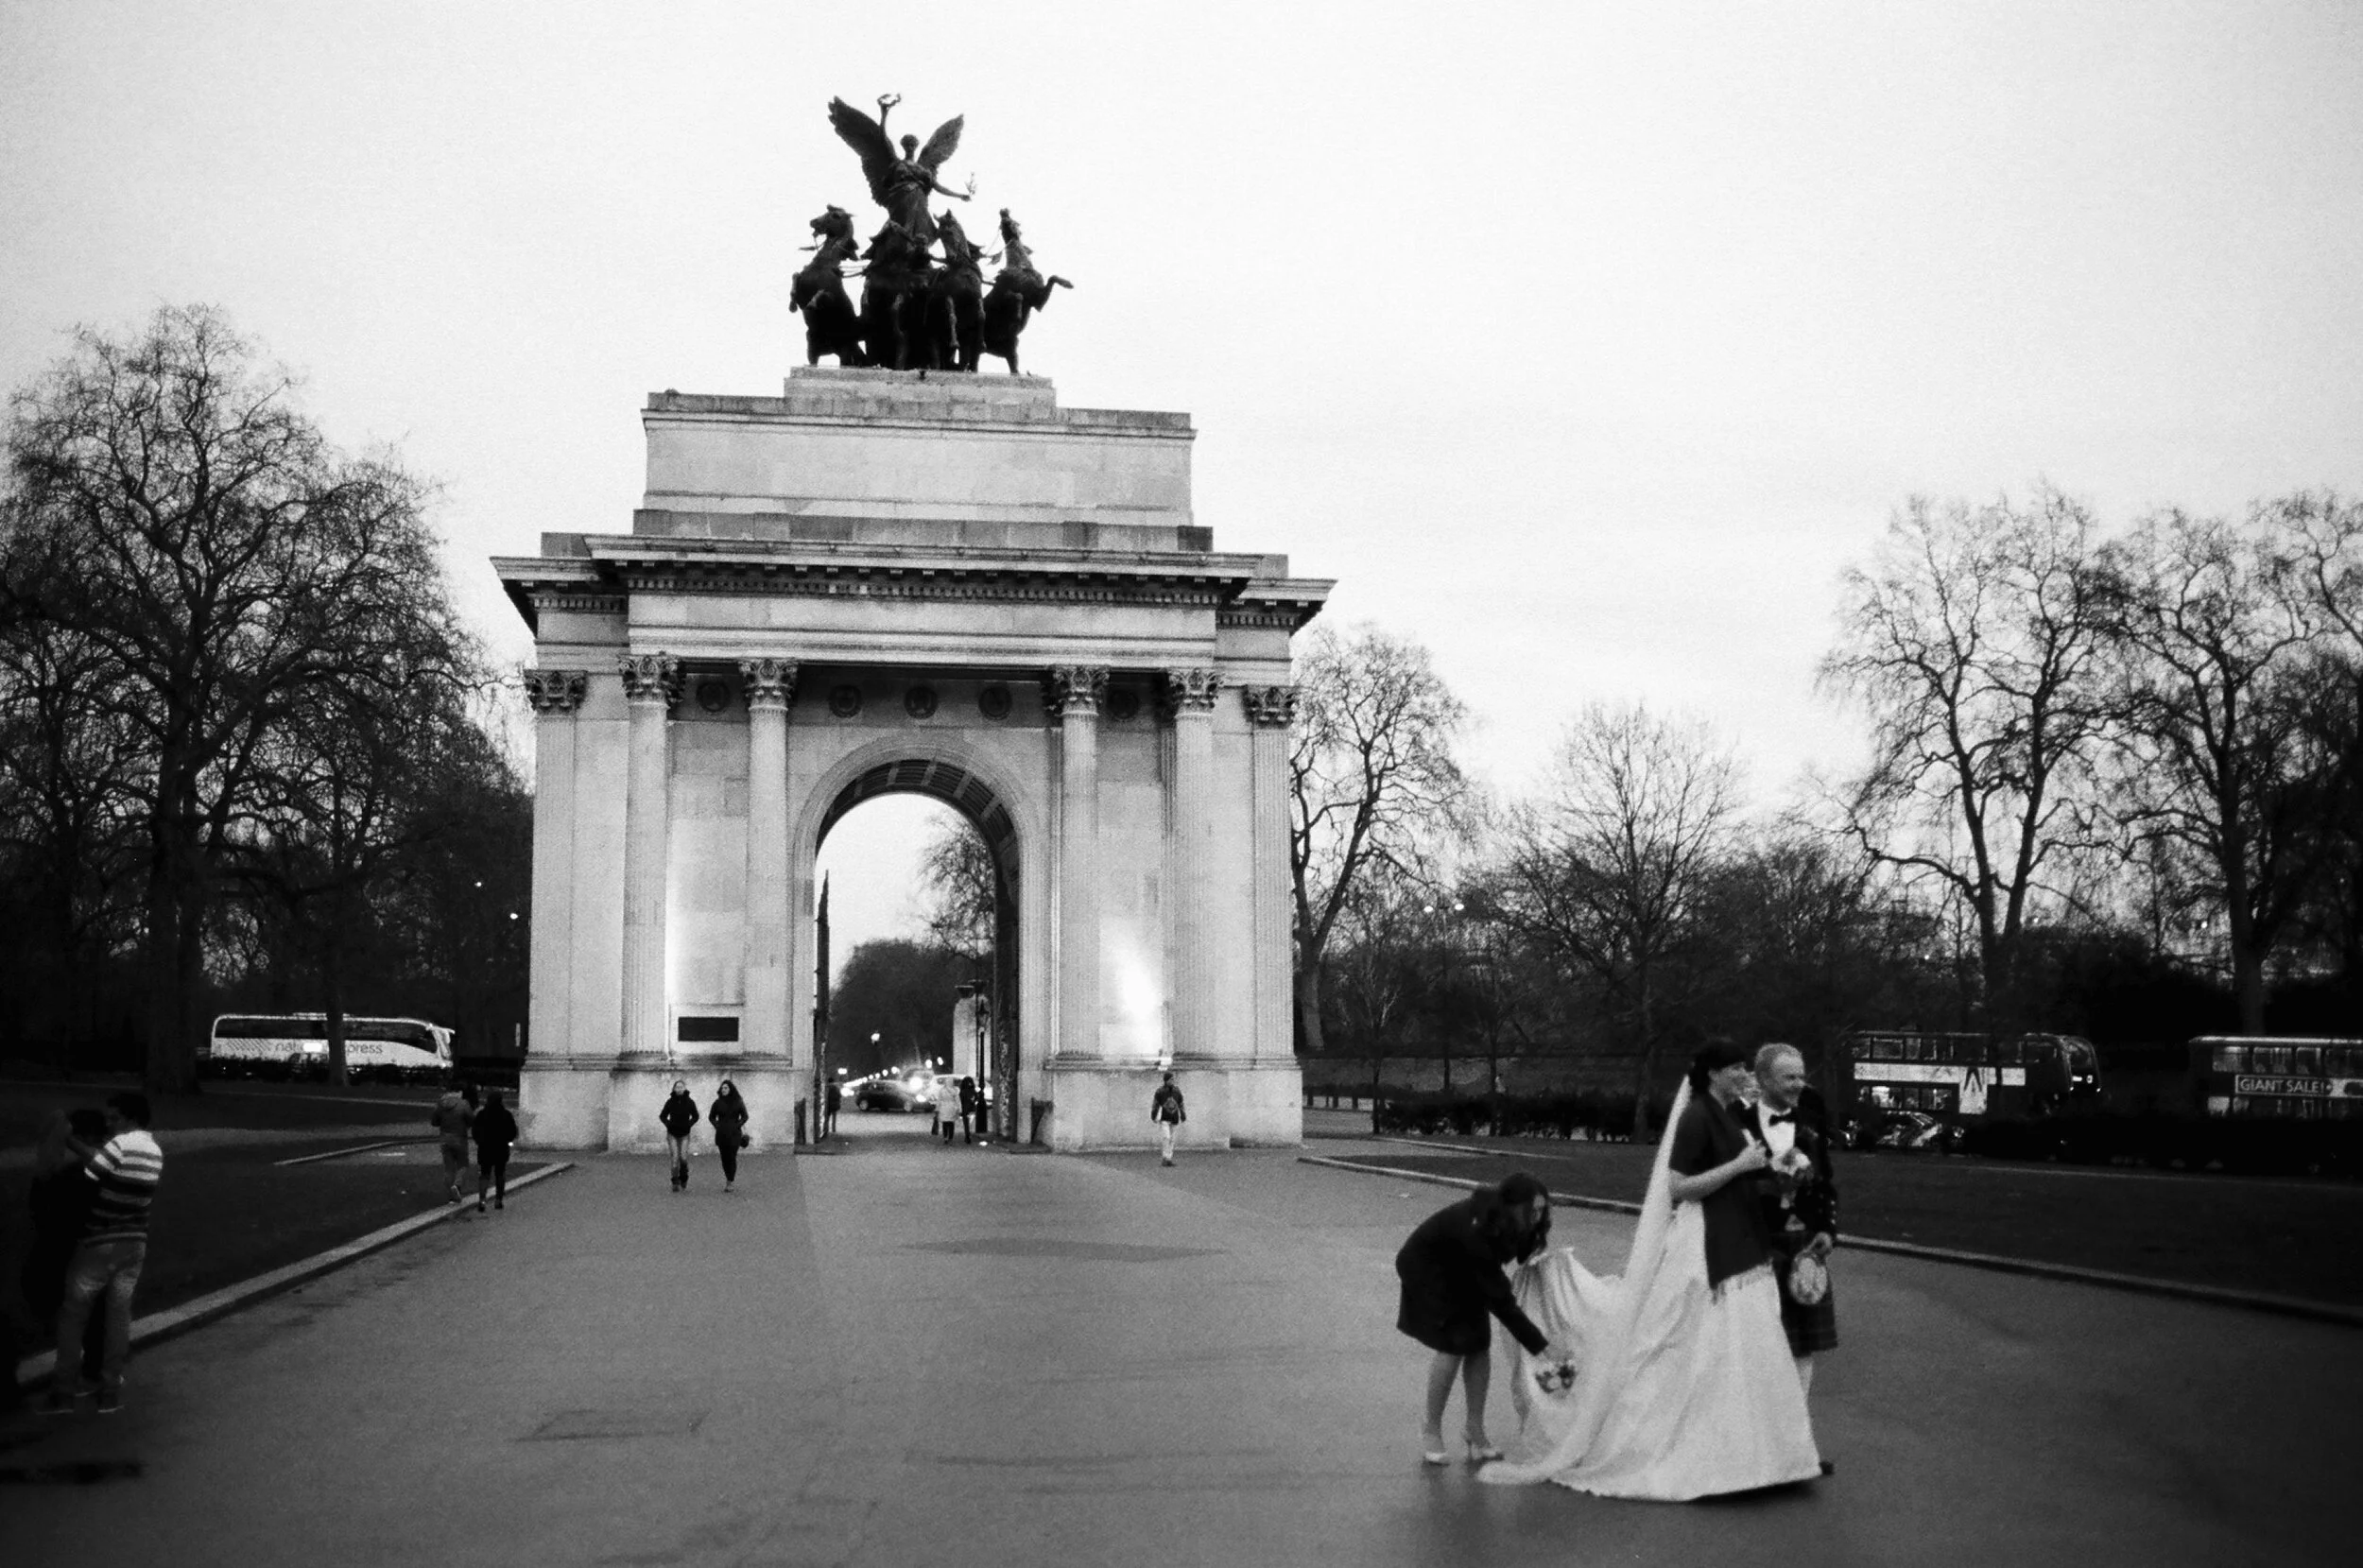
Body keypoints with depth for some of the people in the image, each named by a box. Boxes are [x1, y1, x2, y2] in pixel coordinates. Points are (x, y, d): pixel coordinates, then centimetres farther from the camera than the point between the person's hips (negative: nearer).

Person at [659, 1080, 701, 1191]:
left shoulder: (689, 1102, -4)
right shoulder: (670, 1102, -3)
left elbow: (695, 1116, 10)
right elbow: (662, 1116, 8)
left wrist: (689, 1124, -4)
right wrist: (668, 1123, -7)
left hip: (684, 1135, 0)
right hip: (672, 1134, 0)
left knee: (684, 1158, -10)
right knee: (675, 1159, -7)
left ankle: (684, 1182, 11)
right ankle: (675, 1183, 0)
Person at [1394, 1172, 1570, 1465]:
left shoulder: (1509, 1223, -20)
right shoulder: (1476, 1230, -41)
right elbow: (1499, 1301, -37)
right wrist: (1540, 1345, -35)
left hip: (1464, 1273, 7)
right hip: (1427, 1269, -7)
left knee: (1480, 1344, -3)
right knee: (1453, 1345, -14)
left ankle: (1474, 1428, 8)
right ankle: (1431, 1429, 2)